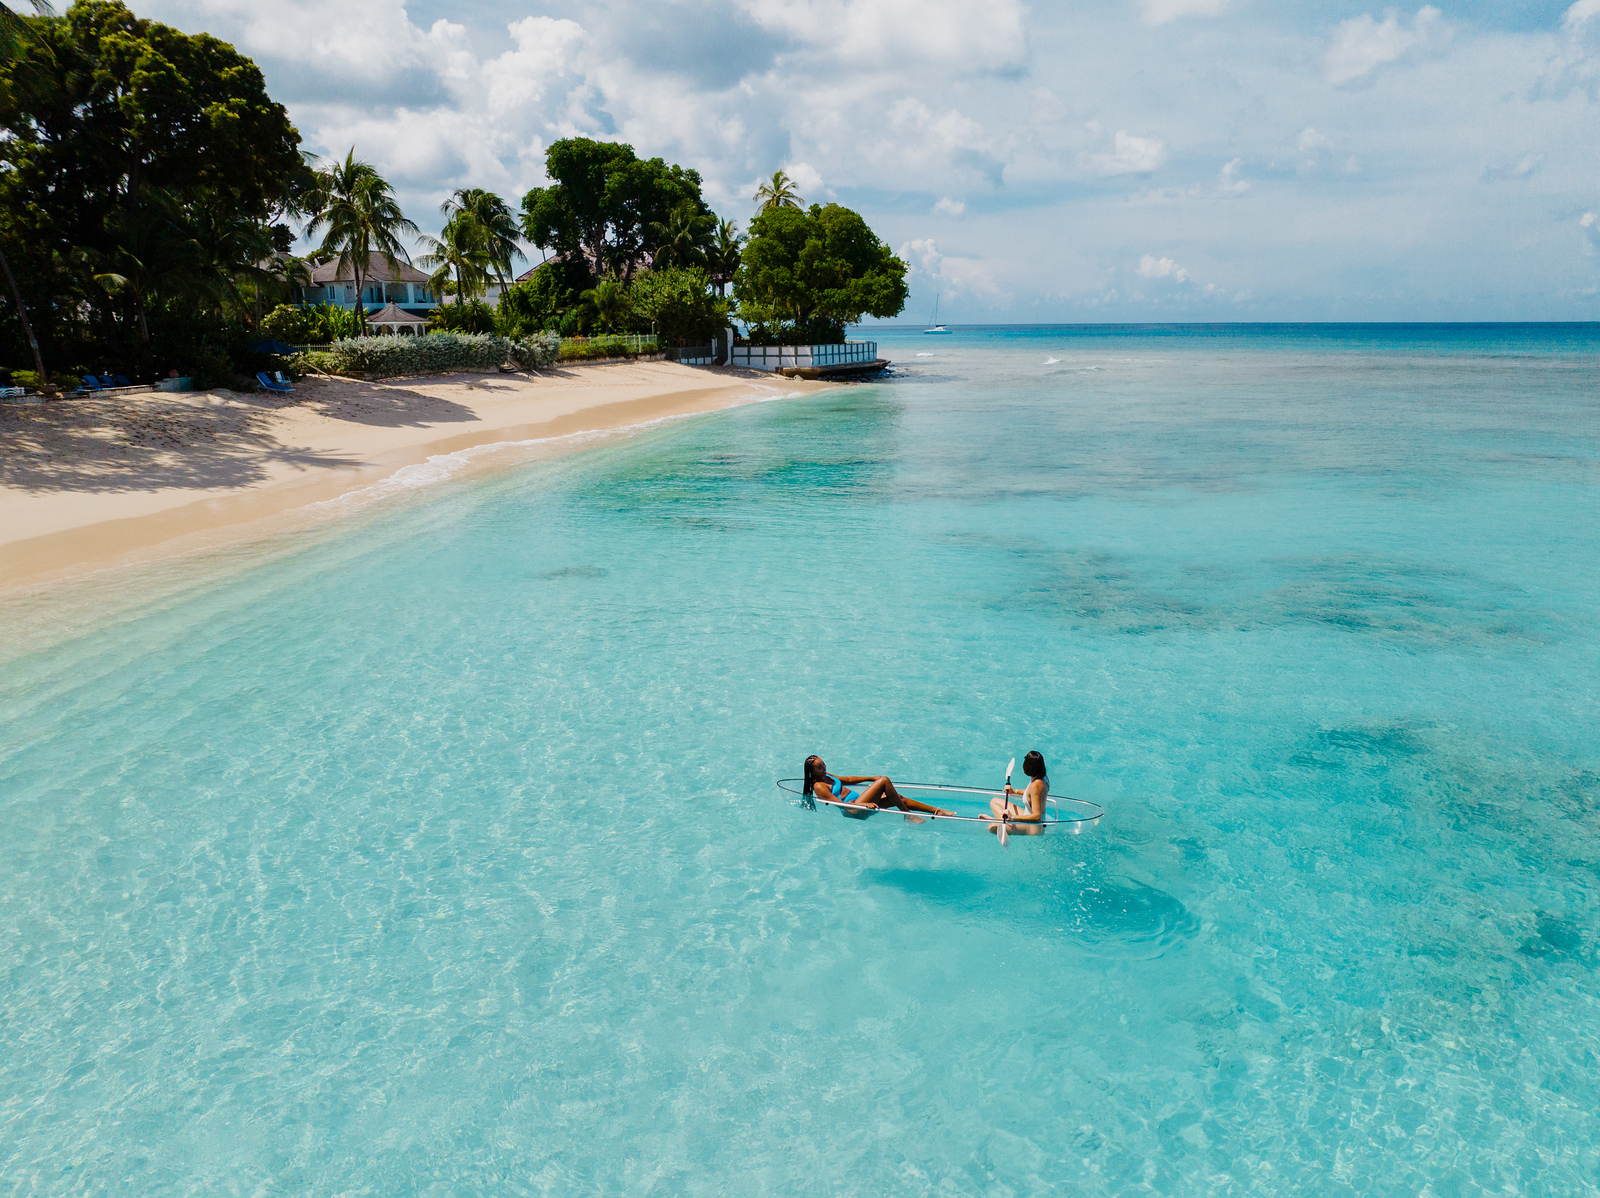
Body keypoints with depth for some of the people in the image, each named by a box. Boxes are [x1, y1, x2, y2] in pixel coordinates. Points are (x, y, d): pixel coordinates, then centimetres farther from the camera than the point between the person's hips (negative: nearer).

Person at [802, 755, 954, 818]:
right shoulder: (819, 787, -14)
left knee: (898, 798, 1)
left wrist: (871, 778, 21)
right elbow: (840, 804, -22)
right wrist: (864, 804, -30)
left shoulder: (826, 776, 16)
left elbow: (847, 779, 26)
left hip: (858, 800, 10)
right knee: (884, 781, -19)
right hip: (855, 810, -10)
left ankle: (936, 810, 5)